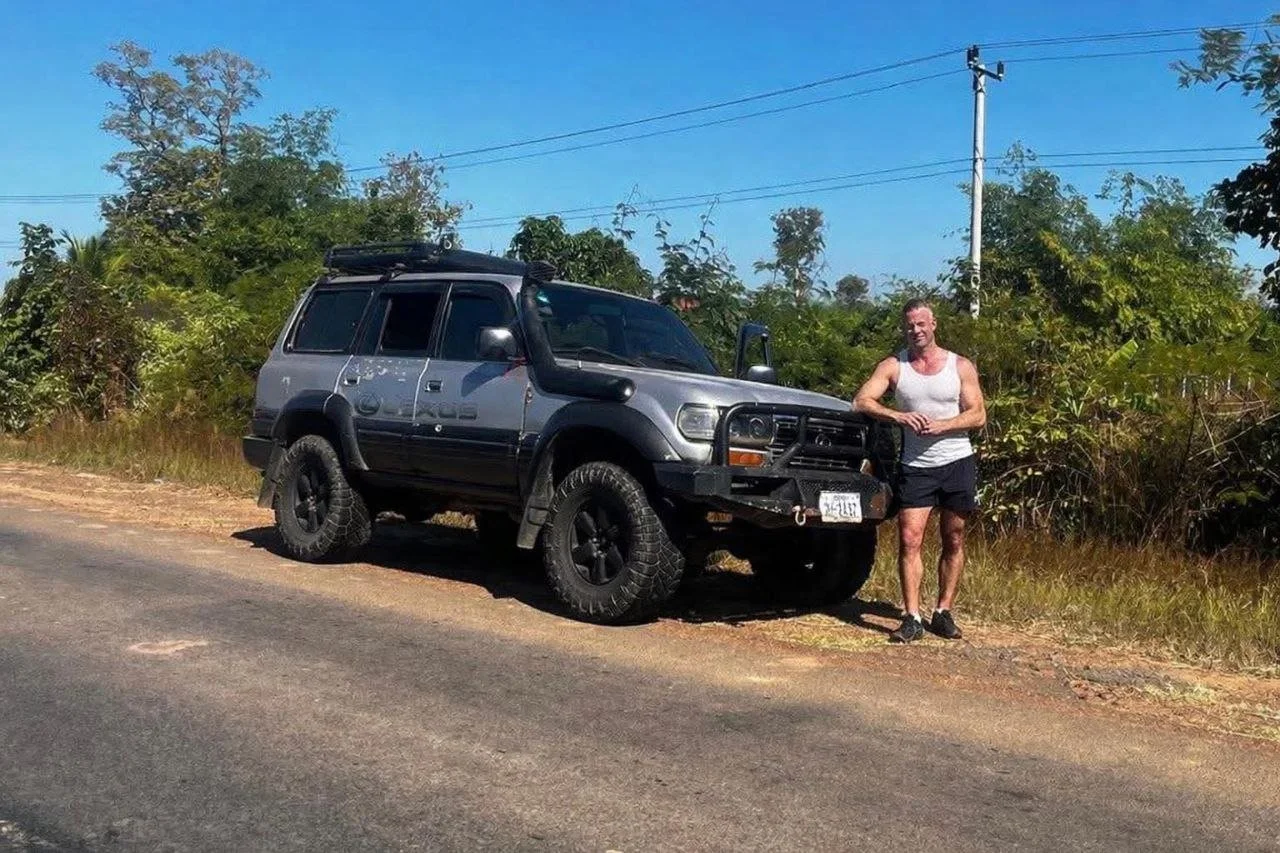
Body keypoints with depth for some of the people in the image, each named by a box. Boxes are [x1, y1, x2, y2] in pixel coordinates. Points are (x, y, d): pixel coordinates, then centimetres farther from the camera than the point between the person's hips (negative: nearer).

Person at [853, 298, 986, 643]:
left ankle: (943, 613, 17)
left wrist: (942, 425, -19)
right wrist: (899, 416, -26)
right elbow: (861, 401, -10)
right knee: (909, 541, -9)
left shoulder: (960, 366, 3)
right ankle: (912, 618, -5)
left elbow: (978, 415, -2)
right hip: (915, 467, -1)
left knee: (953, 542, 7)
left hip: (957, 462, 1)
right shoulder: (893, 366, 2)